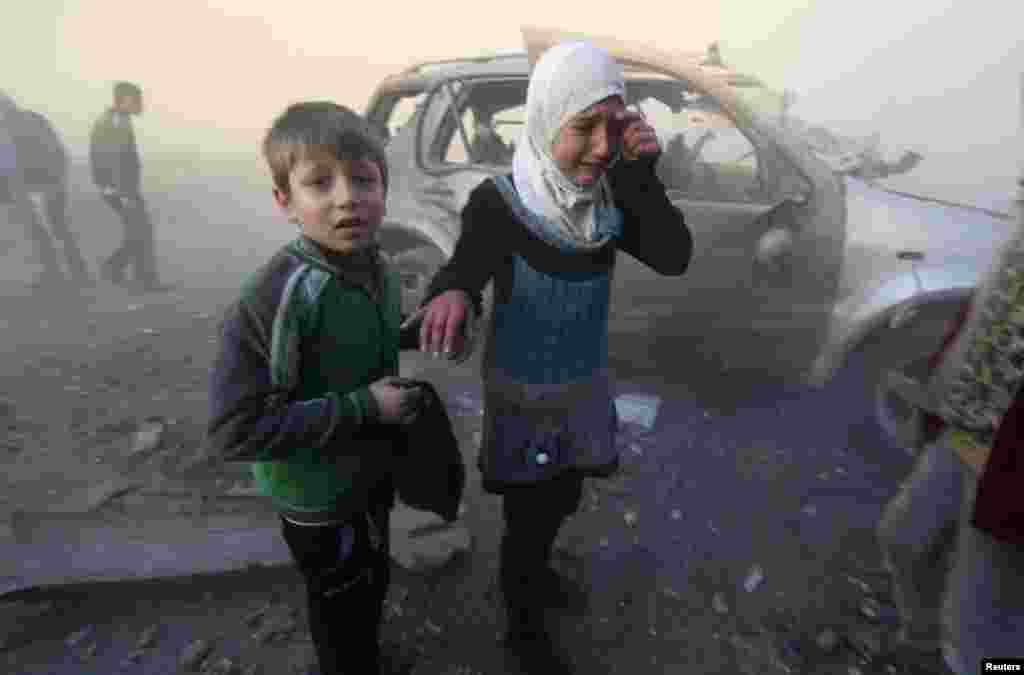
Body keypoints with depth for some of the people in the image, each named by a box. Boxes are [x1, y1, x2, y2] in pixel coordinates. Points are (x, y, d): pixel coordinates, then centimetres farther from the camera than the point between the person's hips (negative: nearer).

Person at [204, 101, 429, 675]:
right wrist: (361, 409, -30)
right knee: (343, 615, 20)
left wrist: (419, 334, -4)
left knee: (372, 583, 31)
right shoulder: (275, 297, -31)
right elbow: (234, 431, -30)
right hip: (319, 498, -7)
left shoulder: (378, 270, -7)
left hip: (373, 471, 7)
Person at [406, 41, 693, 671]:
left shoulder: (609, 196, -8)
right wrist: (450, 294, -57)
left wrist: (642, 174, -27)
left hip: (585, 386, 5)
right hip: (523, 396, -5)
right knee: (527, 516, 12)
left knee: (562, 503, 26)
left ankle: (537, 573, 58)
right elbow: (467, 268, -33)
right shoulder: (499, 201, -21)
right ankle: (523, 624, 42)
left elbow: (675, 257, -15)